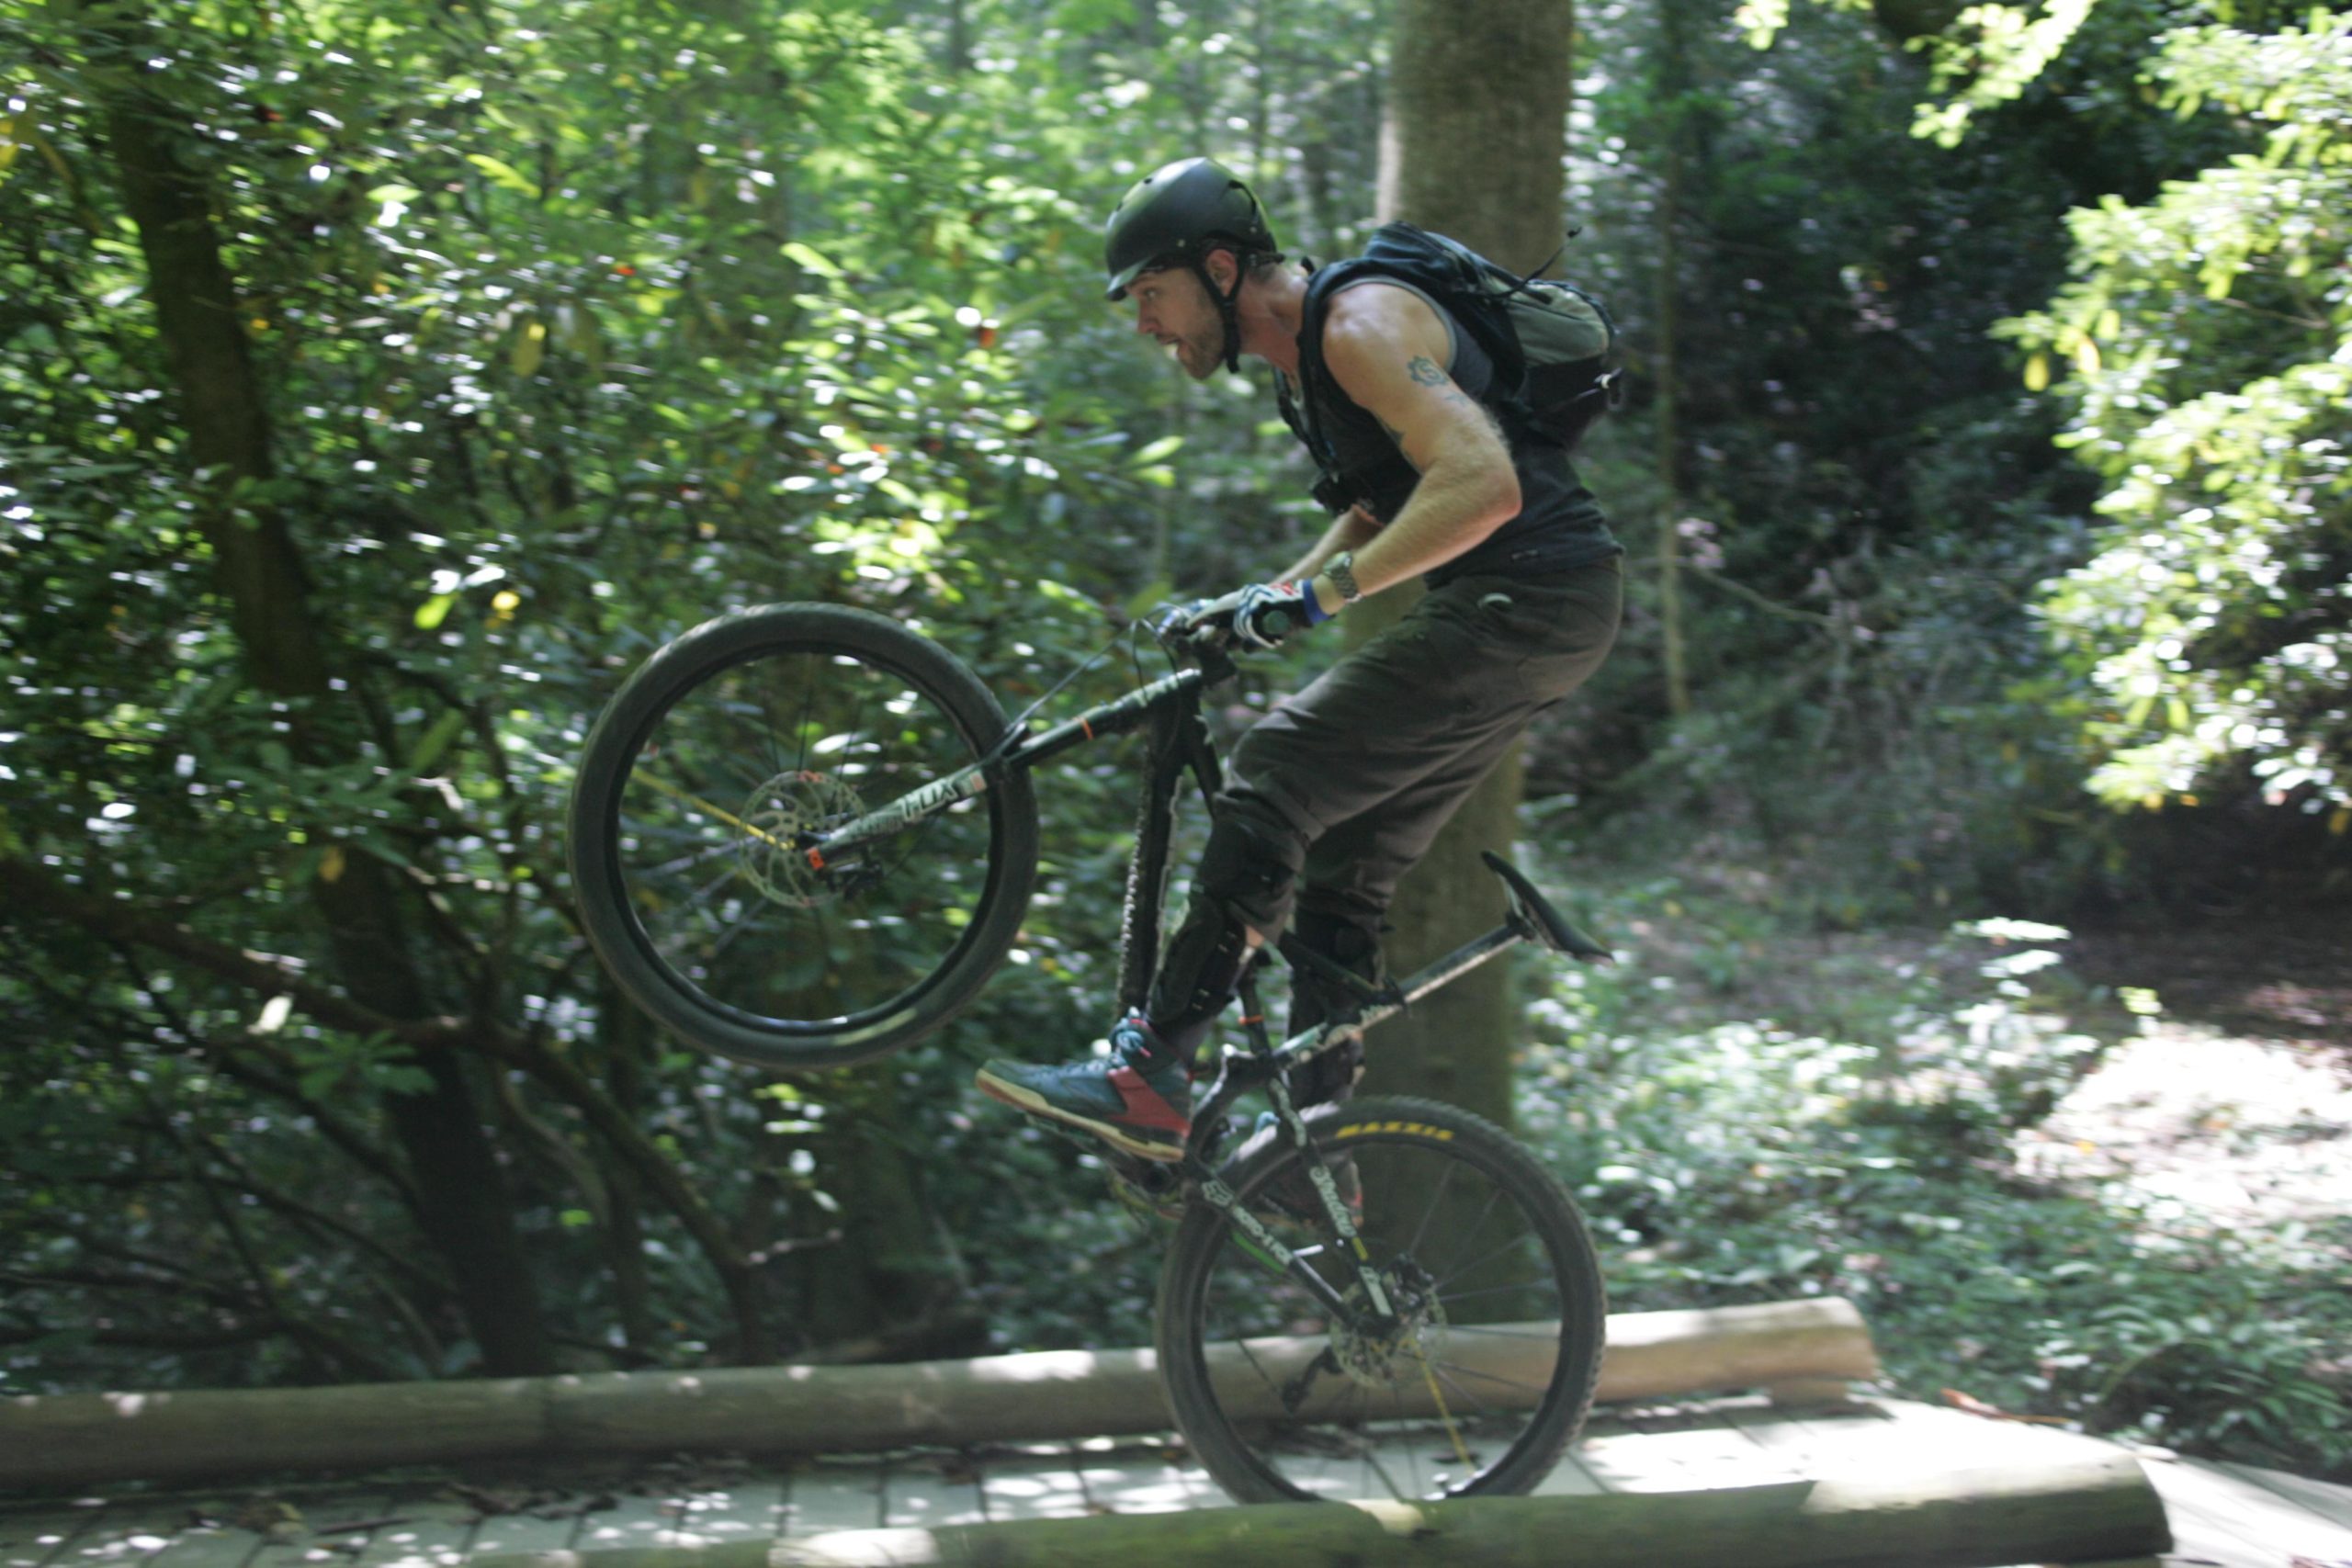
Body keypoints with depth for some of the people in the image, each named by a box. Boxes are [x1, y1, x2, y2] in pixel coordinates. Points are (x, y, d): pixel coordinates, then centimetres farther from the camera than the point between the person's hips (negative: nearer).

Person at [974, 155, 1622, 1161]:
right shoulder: (1299, 357, 16)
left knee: (1273, 787, -16)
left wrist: (1320, 594, -28)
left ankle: (1146, 1081, -13)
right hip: (1515, 609, 10)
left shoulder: (1360, 325, -15)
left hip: (1528, 598, -10)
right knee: (1340, 868, 10)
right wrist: (1265, 600, 15)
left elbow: (1481, 485, -27)